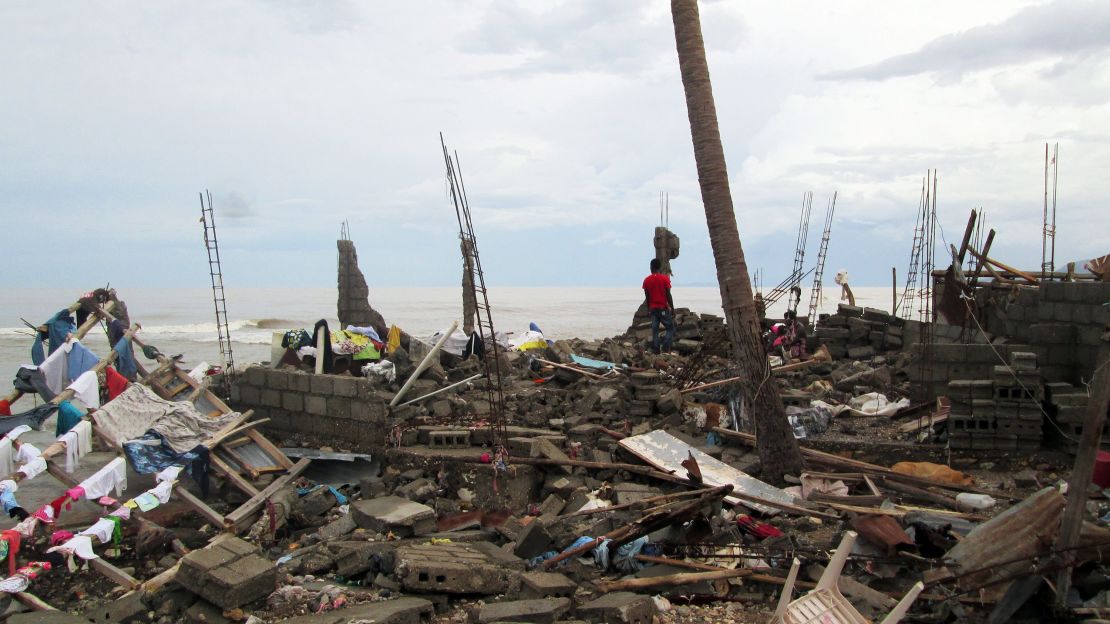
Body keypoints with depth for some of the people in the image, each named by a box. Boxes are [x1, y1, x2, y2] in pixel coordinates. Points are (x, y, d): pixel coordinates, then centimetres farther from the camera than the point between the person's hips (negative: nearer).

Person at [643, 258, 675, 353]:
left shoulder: (646, 280, 2)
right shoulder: (665, 278, -8)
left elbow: (647, 297, 6)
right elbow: (668, 295, -8)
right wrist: (672, 309, -2)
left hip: (653, 309, 3)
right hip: (663, 308, -3)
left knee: (655, 330, 6)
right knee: (670, 328, 6)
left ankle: (655, 350, 3)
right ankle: (666, 348, -8)